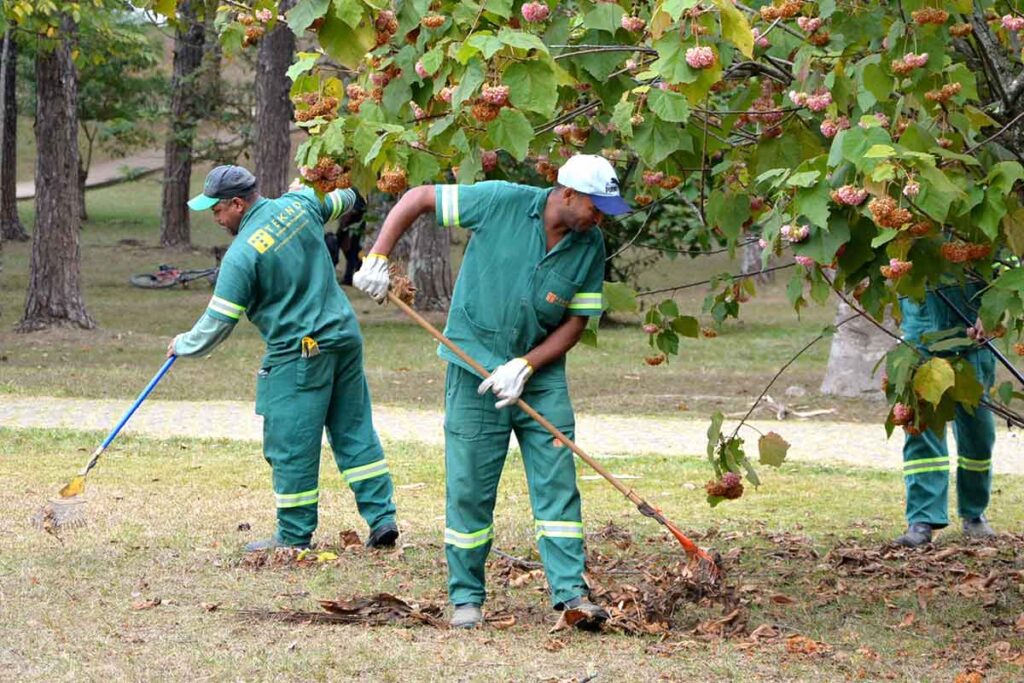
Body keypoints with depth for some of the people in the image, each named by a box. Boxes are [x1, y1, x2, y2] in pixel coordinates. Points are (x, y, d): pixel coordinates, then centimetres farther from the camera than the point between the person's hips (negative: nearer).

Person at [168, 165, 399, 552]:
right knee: (355, 432, 12)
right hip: (345, 337, 7)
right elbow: (345, 199, 24)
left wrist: (183, 346, 6)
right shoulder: (301, 204, 2)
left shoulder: (242, 254, -17)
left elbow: (217, 324, -11)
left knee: (291, 446, 3)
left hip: (298, 354, -7)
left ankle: (294, 537, 9)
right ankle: (382, 517, 11)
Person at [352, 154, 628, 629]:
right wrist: (377, 257, -14)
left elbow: (576, 321, 0)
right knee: (470, 487, 1)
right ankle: (466, 597, 11)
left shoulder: (590, 246, -5)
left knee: (557, 479, -5)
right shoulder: (501, 202, -15)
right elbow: (418, 198, -6)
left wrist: (524, 366, -13)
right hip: (475, 367, -3)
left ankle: (570, 591, -5)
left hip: (541, 372, 3)